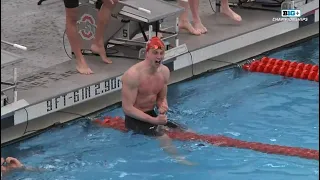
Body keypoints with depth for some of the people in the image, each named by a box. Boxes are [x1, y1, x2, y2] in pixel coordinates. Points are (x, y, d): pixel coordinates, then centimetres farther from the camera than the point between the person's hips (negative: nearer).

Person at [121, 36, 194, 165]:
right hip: (134, 119, -8)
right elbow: (127, 108, -22)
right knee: (162, 134, -29)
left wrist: (162, 106, -11)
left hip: (152, 115, 8)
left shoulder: (164, 71, 0)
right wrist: (153, 120, -26)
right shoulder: (133, 75, -22)